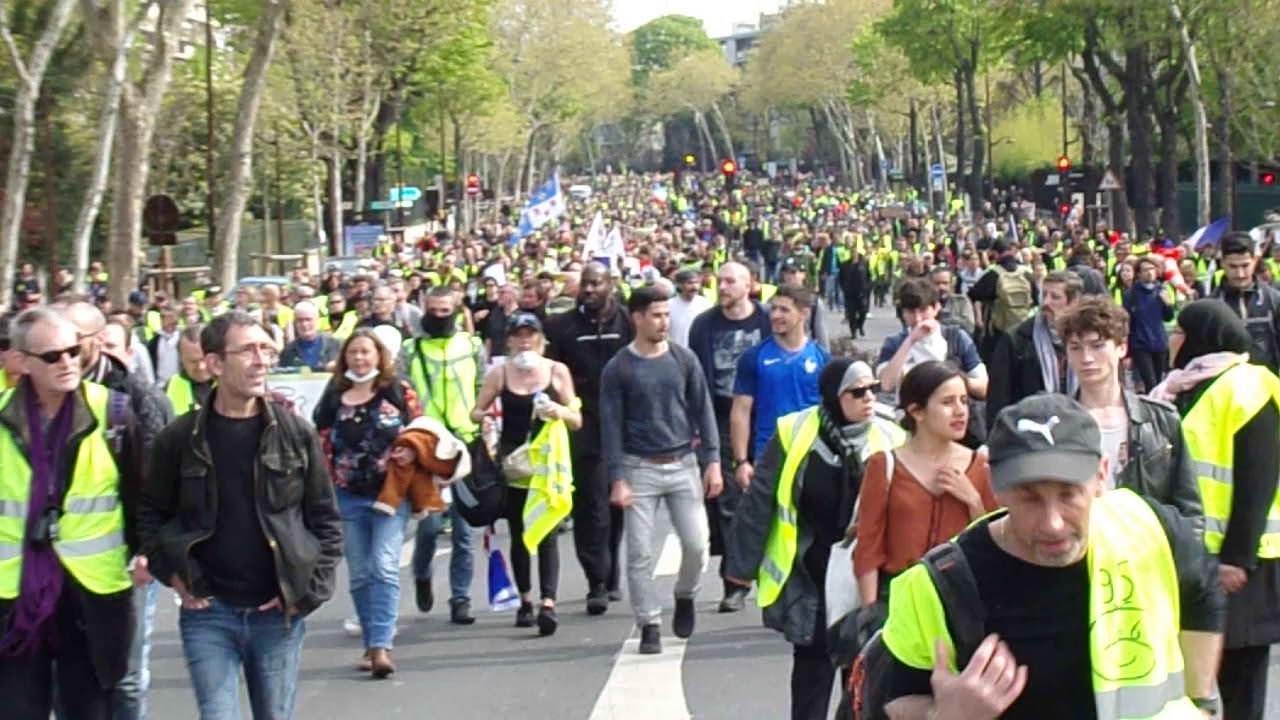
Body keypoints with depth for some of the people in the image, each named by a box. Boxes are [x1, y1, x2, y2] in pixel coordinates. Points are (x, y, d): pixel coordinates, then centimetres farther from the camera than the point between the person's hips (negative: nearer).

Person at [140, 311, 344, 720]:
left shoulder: (296, 434, -1)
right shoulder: (180, 438, -3)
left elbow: (325, 519, 4)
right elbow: (151, 513, 8)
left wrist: (310, 589, -5)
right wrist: (171, 573, -4)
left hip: (278, 613, 1)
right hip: (208, 612, -1)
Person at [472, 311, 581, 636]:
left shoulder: (557, 371, 3)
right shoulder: (499, 374, 4)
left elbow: (577, 420, 4)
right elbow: (477, 410, 11)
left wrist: (559, 411, -16)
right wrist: (485, 417, -12)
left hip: (547, 461, -2)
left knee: (546, 532, -10)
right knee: (518, 533, 9)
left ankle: (548, 603, -16)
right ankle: (525, 600, 22)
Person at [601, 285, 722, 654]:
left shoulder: (684, 359, 4)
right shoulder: (618, 368, -2)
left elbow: (702, 410, 7)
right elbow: (611, 425, -2)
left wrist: (712, 460, 0)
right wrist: (617, 479, -7)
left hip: (683, 464, 2)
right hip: (639, 468, -2)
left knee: (696, 543, -4)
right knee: (640, 552, -1)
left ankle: (685, 597, 24)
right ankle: (649, 625, 10)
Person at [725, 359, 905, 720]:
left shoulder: (889, 439, -7)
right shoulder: (794, 433, -10)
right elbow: (760, 501, -3)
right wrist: (744, 563, -1)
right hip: (809, 575, -1)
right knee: (812, 662, 12)